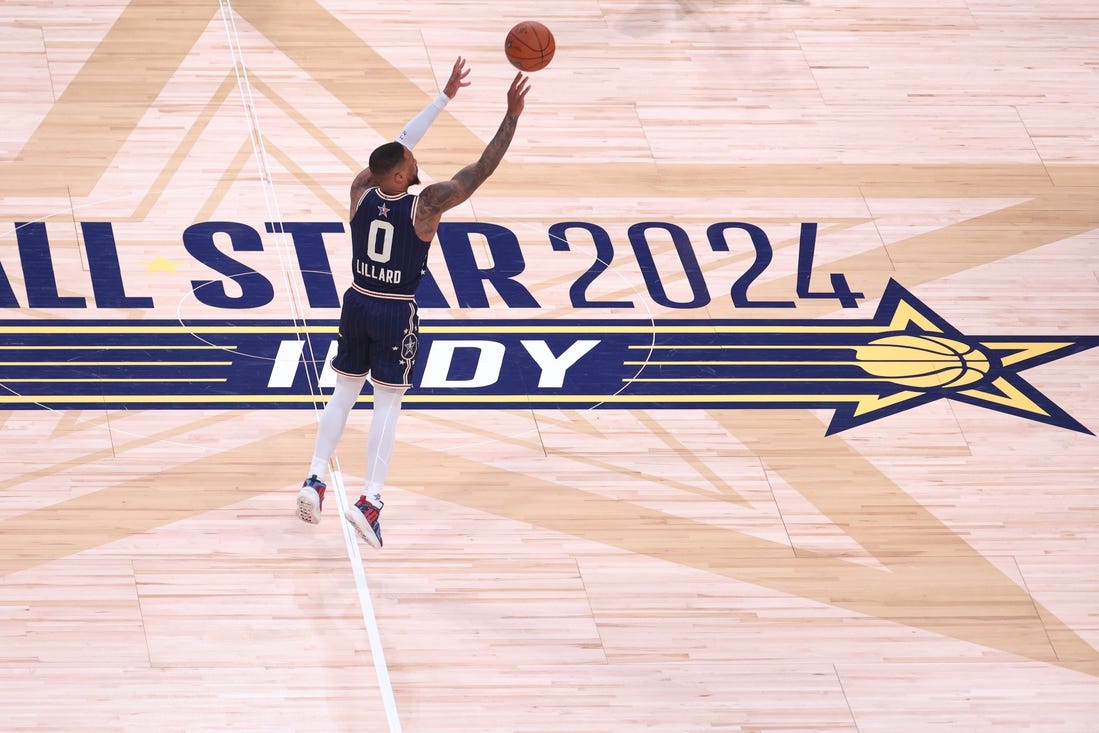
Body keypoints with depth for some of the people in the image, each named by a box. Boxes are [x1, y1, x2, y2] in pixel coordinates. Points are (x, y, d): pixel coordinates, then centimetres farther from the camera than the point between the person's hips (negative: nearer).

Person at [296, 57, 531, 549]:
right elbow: (483, 169, -18)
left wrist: (445, 96, 13)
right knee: (388, 403, -1)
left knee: (344, 392, 16)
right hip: (395, 315, -5)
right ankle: (370, 500, -9)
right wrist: (512, 116, -15)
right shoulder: (426, 205, -19)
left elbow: (400, 143, 7)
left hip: (357, 304, 5)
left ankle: (316, 479, 10)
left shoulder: (362, 191, -7)